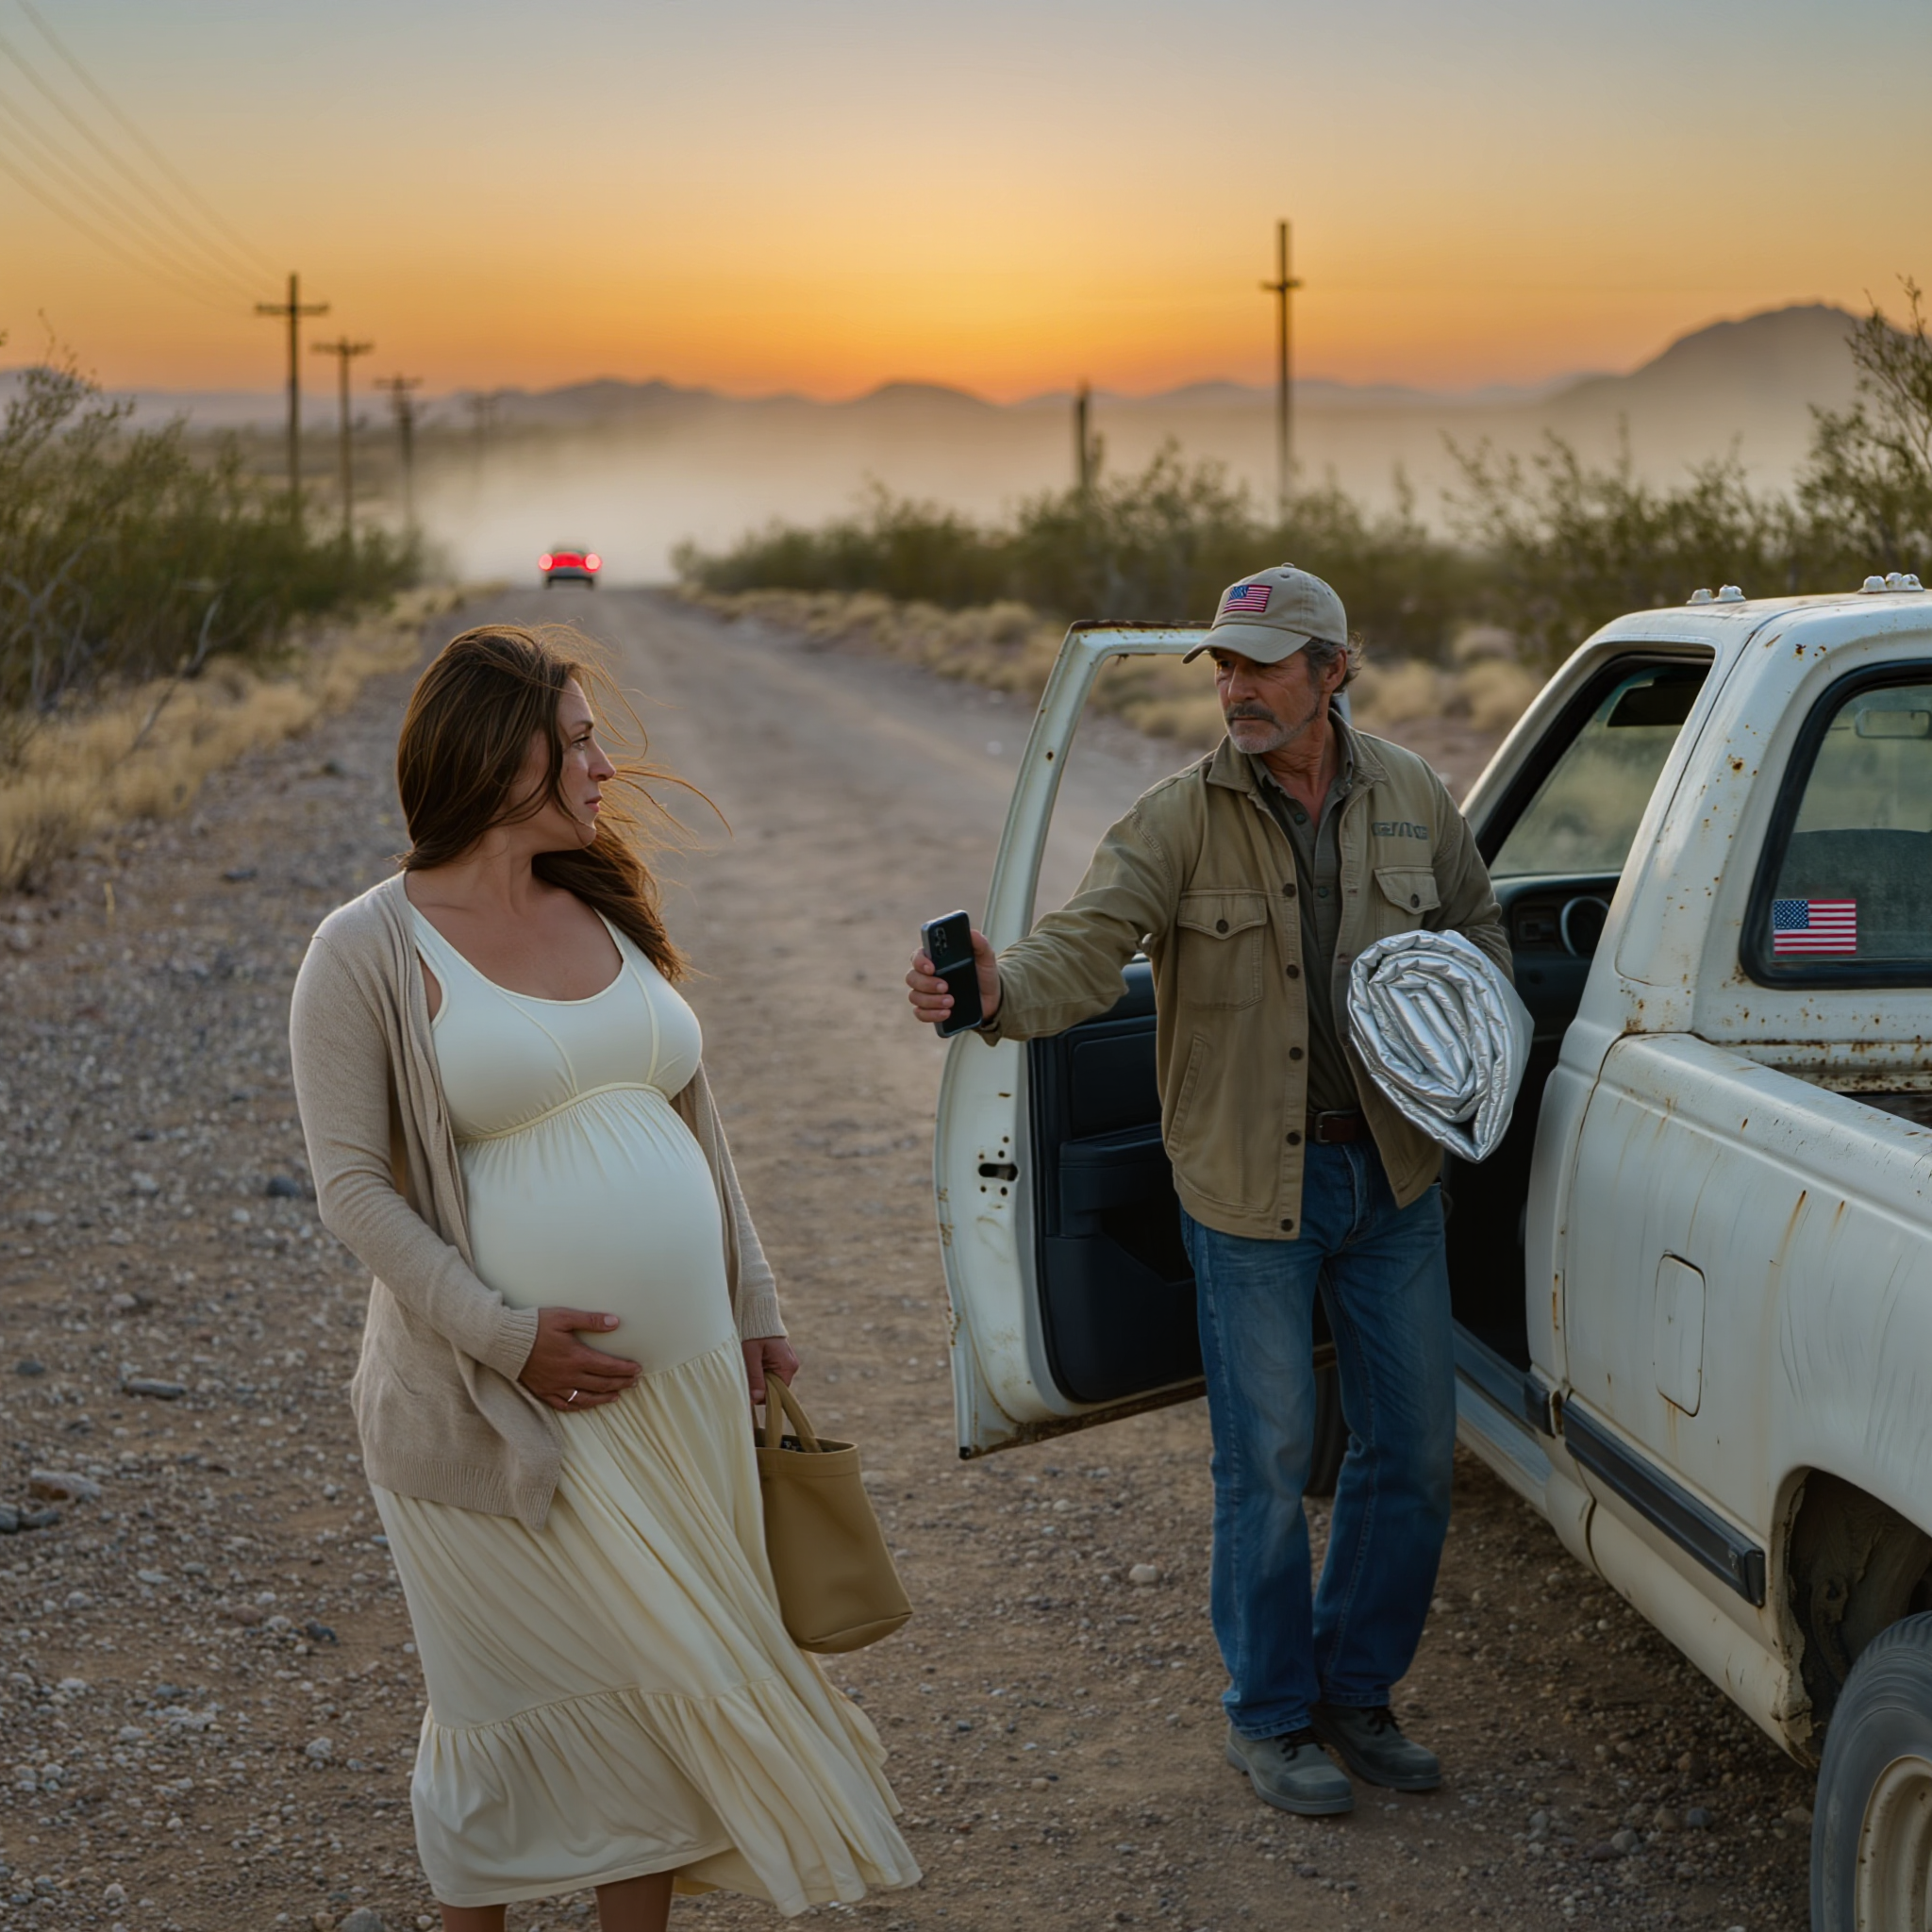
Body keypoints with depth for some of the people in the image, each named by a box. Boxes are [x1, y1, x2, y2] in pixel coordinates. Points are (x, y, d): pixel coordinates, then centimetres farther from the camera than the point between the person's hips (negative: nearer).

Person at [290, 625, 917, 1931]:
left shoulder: (607, 915, 10)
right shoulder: (371, 951, -8)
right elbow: (352, 1184, -12)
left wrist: (753, 1309, 13)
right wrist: (502, 1331, -20)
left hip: (680, 1385, 6)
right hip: (500, 1403, -5)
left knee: (657, 1687, 12)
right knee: (516, 1699, 6)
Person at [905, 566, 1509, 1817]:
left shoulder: (1411, 800, 1)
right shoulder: (1182, 821, -11)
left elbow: (1481, 928, 17)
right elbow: (1086, 949, -24)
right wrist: (998, 990, -45)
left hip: (1392, 1169, 4)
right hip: (1250, 1188, -4)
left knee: (1413, 1447, 9)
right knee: (1270, 1460, 0)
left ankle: (1356, 1691, 29)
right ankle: (1272, 1717, 19)